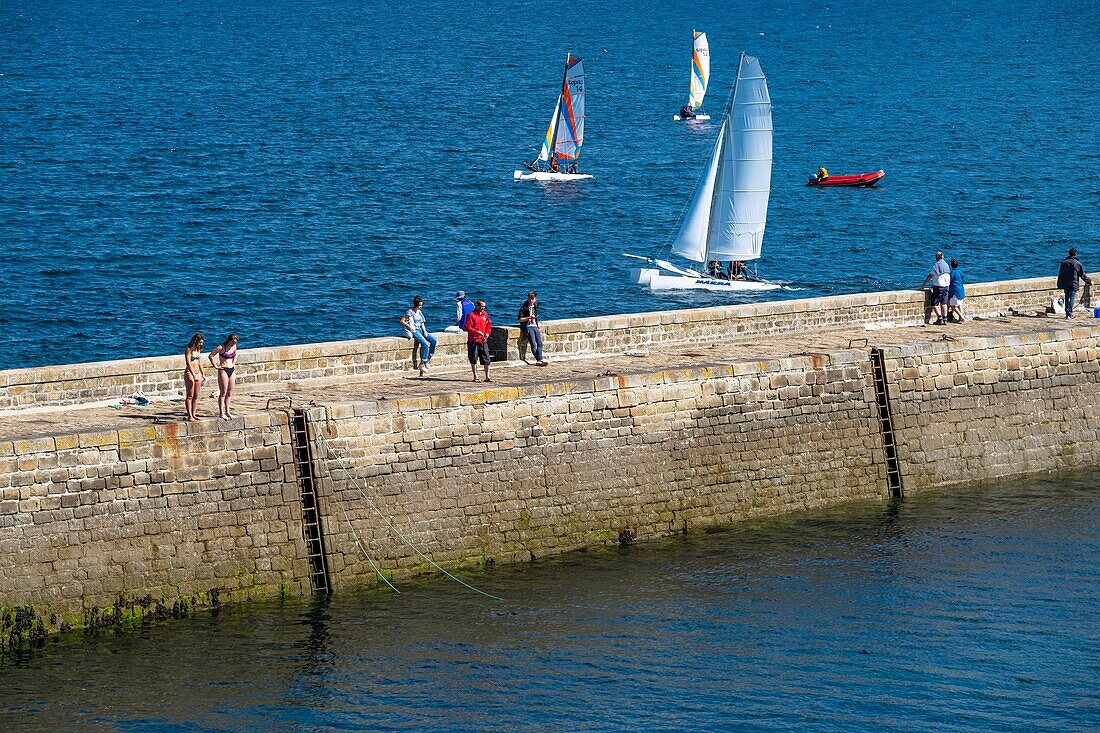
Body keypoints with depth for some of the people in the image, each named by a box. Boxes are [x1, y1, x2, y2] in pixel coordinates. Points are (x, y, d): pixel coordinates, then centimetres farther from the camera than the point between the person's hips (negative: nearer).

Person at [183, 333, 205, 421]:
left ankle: (194, 414, 12)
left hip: (197, 373, 8)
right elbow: (188, 363, -18)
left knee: (196, 396, 7)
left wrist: (203, 374, 18)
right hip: (189, 373, -8)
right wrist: (194, 375, -24)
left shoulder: (198, 350, 12)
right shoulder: (189, 350, -11)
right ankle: (189, 416, -9)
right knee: (189, 396, -7)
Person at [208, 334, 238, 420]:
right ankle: (221, 413, -3)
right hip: (223, 370, -6)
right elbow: (211, 356, -9)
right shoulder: (221, 347, -12)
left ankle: (227, 412, 16)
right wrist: (215, 366, -8)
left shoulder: (234, 347, 6)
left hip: (232, 370, 6)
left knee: (229, 393, 9)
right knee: (223, 393, -6)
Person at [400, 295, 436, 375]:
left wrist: (424, 331, 3)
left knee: (433, 340, -13)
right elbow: (402, 321, -10)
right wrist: (409, 326, -22)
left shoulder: (419, 312, 15)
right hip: (413, 331, -8)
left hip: (420, 330, 8)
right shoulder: (410, 312, -8)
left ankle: (429, 358, -6)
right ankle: (422, 363, -20)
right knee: (425, 344, -26)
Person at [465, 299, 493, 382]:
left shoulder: (485, 315, 11)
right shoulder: (471, 315, -6)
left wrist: (487, 334, 0)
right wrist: (477, 332, -20)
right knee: (473, 359, 1)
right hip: (473, 341, -5)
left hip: (483, 341, 5)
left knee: (486, 359, 4)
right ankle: (475, 377, 9)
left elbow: (489, 325, 16)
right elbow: (468, 327, -12)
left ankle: (487, 377, 10)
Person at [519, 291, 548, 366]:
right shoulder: (524, 308, -1)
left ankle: (539, 360, -24)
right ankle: (540, 359, -21)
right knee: (533, 344, -20)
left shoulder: (535, 307, 17)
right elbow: (520, 320, -4)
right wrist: (529, 317, -16)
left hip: (535, 326, 5)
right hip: (528, 327, -5)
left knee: (540, 343, -15)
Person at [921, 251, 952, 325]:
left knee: (935, 304, 0)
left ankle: (939, 318, -11)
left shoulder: (936, 265, -12)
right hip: (946, 286, 7)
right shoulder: (946, 265, 9)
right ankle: (945, 319, 10)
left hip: (938, 287, -7)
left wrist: (923, 285, -6)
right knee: (944, 303, 13)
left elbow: (930, 276, -13)